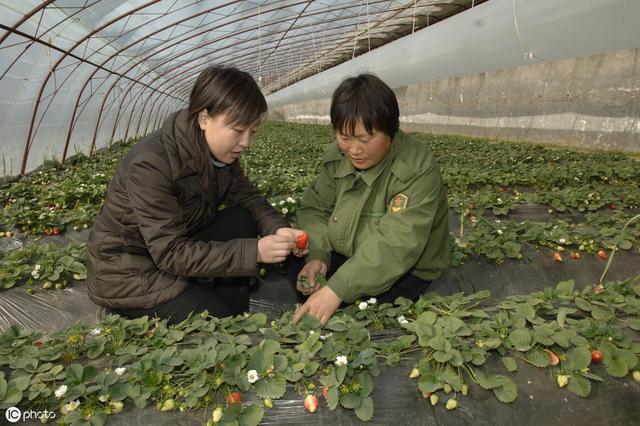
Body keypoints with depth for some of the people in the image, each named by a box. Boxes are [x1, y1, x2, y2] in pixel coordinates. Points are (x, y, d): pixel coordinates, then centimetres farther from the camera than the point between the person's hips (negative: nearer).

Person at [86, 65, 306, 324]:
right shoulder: (150, 165, -30)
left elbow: (247, 197, -1)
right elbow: (171, 254, -30)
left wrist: (278, 229, -23)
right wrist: (254, 252, -36)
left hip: (179, 247, 8)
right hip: (129, 274, -8)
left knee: (242, 220, -13)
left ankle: (234, 321, -5)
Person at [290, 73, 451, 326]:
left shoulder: (418, 169, -27)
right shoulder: (336, 157, -7)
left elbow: (395, 244, -35)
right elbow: (315, 208, -4)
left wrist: (337, 290, -41)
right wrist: (317, 255, -24)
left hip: (406, 270, -5)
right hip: (348, 255, 6)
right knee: (297, 269, -10)